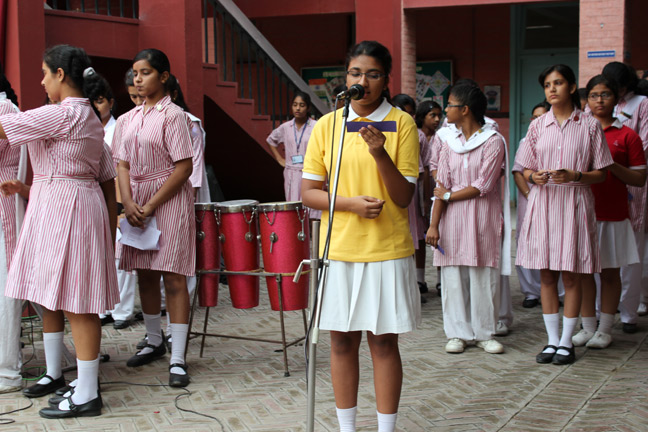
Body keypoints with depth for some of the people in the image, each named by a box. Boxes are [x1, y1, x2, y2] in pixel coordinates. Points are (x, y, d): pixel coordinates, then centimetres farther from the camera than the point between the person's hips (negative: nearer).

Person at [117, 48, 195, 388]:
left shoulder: (173, 115, -9)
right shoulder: (132, 117, 12)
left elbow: (184, 168, -14)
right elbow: (124, 164, 10)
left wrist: (150, 206, -14)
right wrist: (128, 202, -7)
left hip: (169, 200, -7)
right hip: (137, 202, 7)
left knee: (172, 277, -7)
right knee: (144, 274, 13)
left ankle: (177, 359, -4)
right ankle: (154, 342, 31)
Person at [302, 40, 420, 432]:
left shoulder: (402, 123, -2)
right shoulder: (327, 125, 4)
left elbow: (404, 197, -6)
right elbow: (308, 192, 3)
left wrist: (380, 154, -21)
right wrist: (349, 202, -14)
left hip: (387, 251, -2)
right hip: (338, 250, 2)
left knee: (384, 341, 4)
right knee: (342, 341, 9)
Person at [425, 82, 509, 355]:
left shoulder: (493, 142, -5)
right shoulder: (449, 140, 9)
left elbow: (483, 186, -11)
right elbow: (441, 186, 4)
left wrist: (449, 195, -4)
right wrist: (434, 224, -3)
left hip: (482, 219, -3)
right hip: (452, 218, 4)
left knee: (483, 277, 1)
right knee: (453, 277, 3)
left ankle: (484, 333, 12)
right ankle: (458, 333, 13)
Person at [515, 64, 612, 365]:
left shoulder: (589, 126, 1)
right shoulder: (537, 126, 8)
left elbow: (601, 174, 2)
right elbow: (527, 170, 12)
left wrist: (574, 176, -16)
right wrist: (534, 177, -11)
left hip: (574, 203, -2)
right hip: (543, 203, 3)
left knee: (571, 276, 0)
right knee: (546, 275, 5)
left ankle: (566, 341, 10)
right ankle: (552, 340, 14)